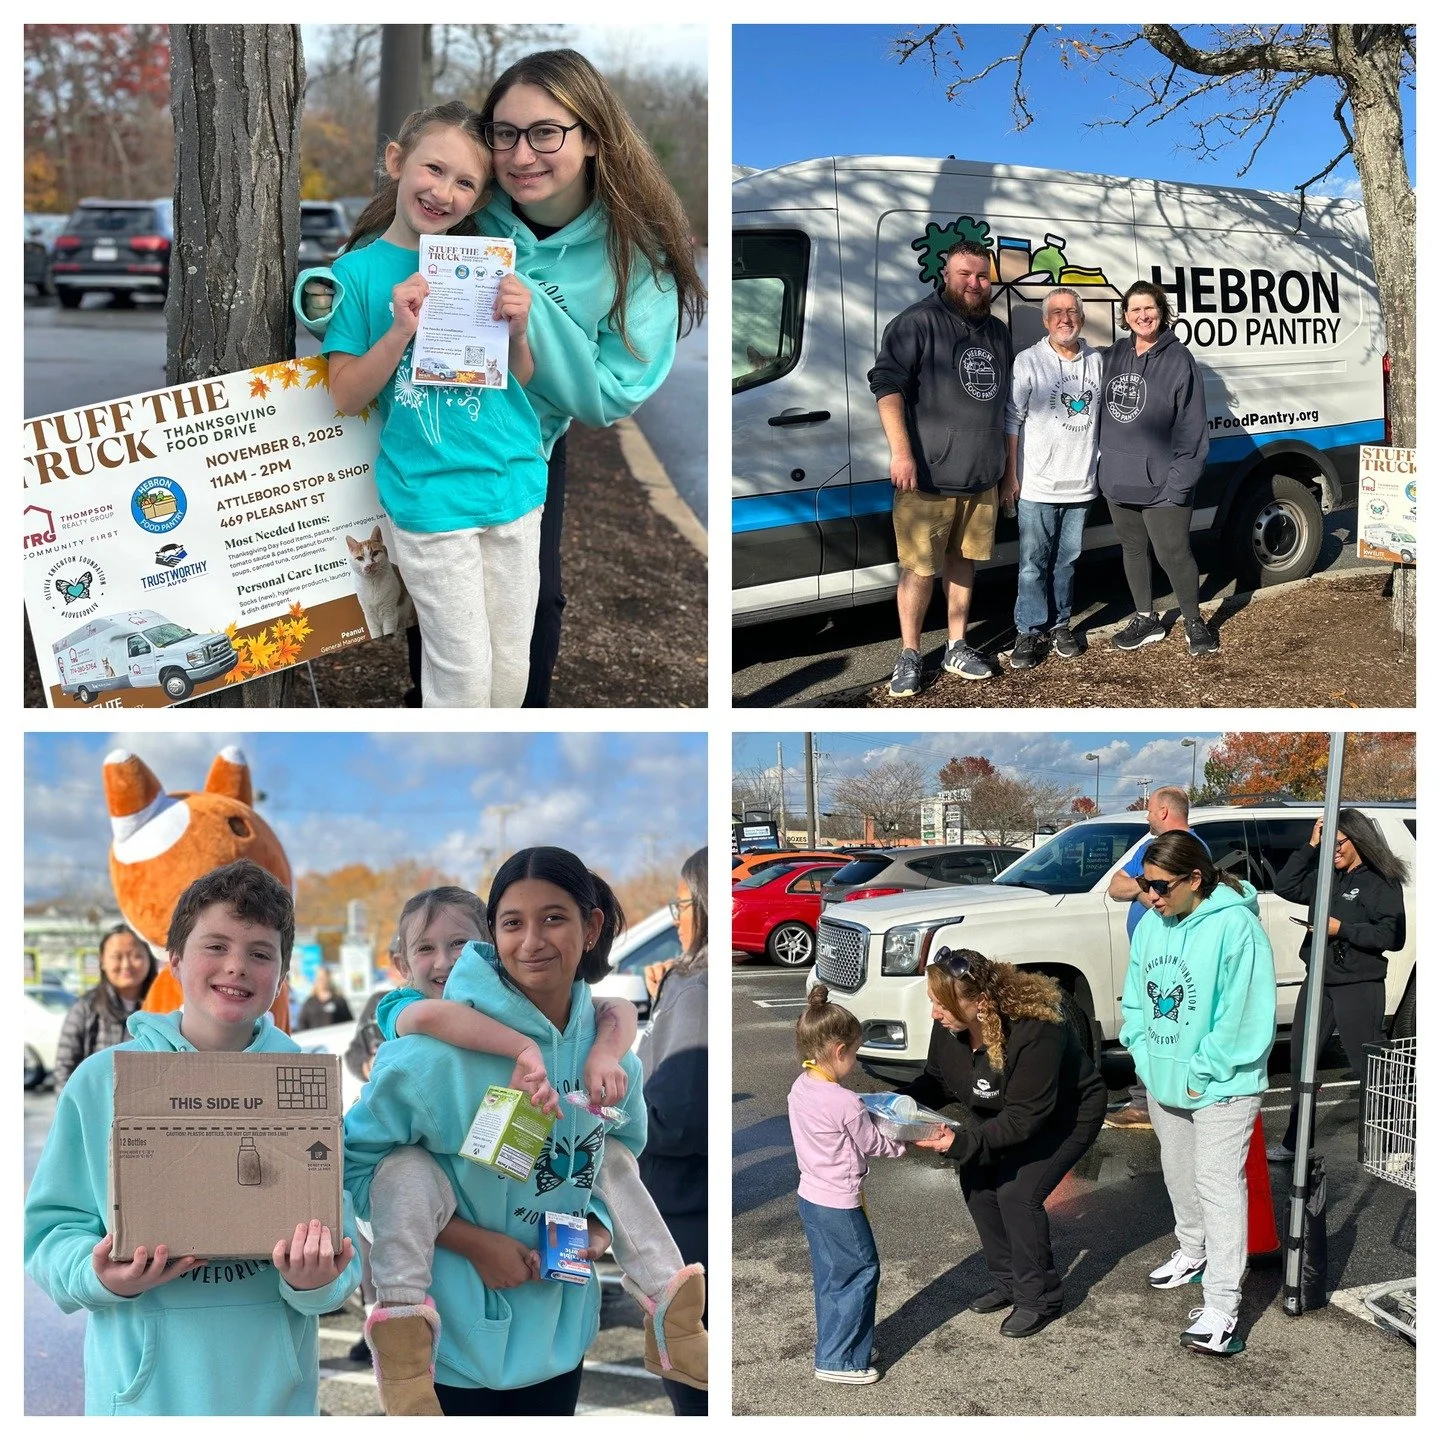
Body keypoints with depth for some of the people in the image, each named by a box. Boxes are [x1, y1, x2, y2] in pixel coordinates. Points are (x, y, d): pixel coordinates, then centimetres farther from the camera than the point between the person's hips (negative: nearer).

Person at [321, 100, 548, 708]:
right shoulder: (359, 271, -3)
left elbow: (523, 379, 11)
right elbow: (346, 396, -4)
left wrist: (518, 331, -10)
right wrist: (400, 332, -18)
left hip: (515, 482, 4)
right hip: (431, 495, -4)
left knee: (511, 670, 12)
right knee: (464, 675, 2)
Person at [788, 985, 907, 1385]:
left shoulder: (800, 1088, -1)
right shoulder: (846, 1103, -25)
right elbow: (873, 1145, -10)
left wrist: (867, 1118, 6)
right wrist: (906, 1140, 5)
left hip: (810, 1197, 8)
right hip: (839, 1205, -8)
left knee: (831, 1277, 19)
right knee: (861, 1273, 5)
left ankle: (838, 1346, 30)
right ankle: (838, 1360, 9)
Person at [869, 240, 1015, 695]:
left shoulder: (998, 333, 15)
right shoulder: (918, 323, -8)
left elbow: (1007, 401, 24)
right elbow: (887, 383, -15)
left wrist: (1007, 465, 23)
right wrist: (901, 451, -24)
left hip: (981, 477, 6)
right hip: (928, 476, -6)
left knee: (963, 561, 14)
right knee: (920, 568, -3)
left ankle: (957, 647, 25)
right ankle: (909, 655, 8)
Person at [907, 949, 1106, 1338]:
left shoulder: (1034, 1032, -39)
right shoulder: (948, 1028, -18)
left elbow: (1025, 1119, -36)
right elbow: (936, 1083, -2)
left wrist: (962, 1142, -43)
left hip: (1067, 1116, -7)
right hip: (1003, 1114, 7)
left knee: (1017, 1192, -20)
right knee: (975, 1178, -8)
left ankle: (1039, 1298, 0)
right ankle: (1007, 1282, 11)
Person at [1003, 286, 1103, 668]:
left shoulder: (1097, 361, 8)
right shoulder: (1028, 362, -4)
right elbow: (1012, 421, -4)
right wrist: (1010, 476, -7)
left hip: (1081, 483, 4)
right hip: (1036, 486, -4)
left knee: (1067, 560, 12)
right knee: (1034, 563, -1)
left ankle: (1060, 624, 23)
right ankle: (1029, 632, 6)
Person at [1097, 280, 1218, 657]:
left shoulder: (1179, 360, -8)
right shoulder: (1113, 356, 8)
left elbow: (1192, 427, -10)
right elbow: (1100, 410, 16)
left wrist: (1180, 478, -15)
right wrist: (1101, 461, 9)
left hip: (1160, 481, -6)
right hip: (1118, 477, 6)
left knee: (1172, 553, -6)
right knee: (1133, 549, 14)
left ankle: (1195, 622, 11)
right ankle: (1146, 619, 28)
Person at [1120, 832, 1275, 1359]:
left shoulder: (1234, 926, -23)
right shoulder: (1151, 925, 1)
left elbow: (1246, 1014, -23)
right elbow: (1135, 997, 10)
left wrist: (1202, 1074, -19)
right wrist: (1143, 1054, -2)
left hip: (1222, 1084, -8)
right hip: (1164, 1079, 8)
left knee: (1218, 1184, -10)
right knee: (1179, 1173, 23)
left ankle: (1222, 1309, -9)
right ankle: (1193, 1253, 46)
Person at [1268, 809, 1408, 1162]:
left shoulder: (1382, 882, -8)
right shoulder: (1325, 877, 11)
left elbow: (1392, 936, -14)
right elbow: (1284, 886, 5)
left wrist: (1342, 929, -17)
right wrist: (1311, 846, 0)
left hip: (1359, 987, -7)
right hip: (1318, 982, 7)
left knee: (1369, 1067, -1)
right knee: (1300, 1061, 11)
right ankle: (1293, 1143, 21)